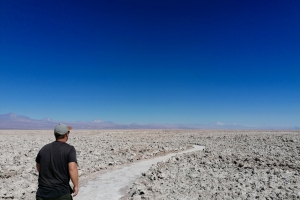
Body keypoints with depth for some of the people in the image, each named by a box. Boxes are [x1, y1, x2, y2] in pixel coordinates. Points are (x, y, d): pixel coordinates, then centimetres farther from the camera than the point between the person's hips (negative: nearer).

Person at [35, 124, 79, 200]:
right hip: (62, 193, -4)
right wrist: (76, 186, -10)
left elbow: (38, 168, 18)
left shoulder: (44, 149, 6)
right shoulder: (69, 149, -11)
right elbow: (72, 169, -22)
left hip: (42, 193, 4)